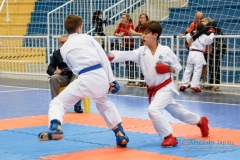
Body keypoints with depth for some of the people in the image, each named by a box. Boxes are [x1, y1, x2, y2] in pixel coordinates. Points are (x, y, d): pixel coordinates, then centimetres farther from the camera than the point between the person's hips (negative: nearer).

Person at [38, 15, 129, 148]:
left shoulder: (64, 48, 16)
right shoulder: (87, 38, 15)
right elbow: (104, 58, 9)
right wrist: (111, 80, 12)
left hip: (85, 80, -3)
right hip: (102, 77, 3)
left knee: (58, 102, 5)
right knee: (103, 103, 33)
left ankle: (55, 128, -27)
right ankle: (121, 135, 32)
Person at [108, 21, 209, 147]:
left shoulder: (165, 50, -13)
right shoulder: (141, 51, -4)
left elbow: (177, 67, -3)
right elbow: (126, 55, -21)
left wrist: (168, 69, -24)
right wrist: (110, 56, -37)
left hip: (165, 88, -6)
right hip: (152, 90, 6)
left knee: (153, 110, -25)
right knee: (176, 111, 20)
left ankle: (169, 137, -8)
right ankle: (201, 121, 45)